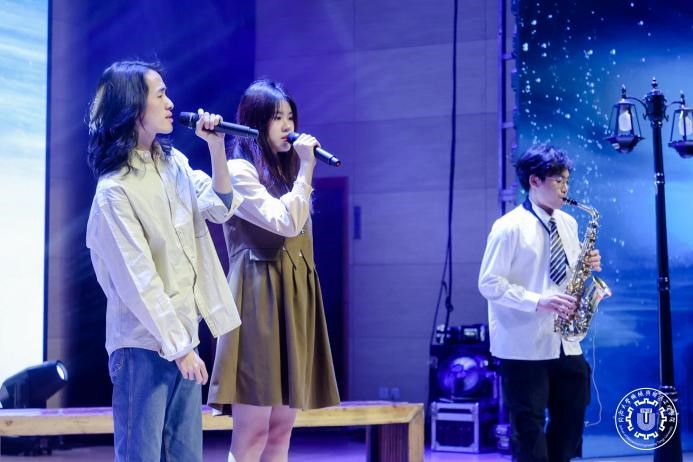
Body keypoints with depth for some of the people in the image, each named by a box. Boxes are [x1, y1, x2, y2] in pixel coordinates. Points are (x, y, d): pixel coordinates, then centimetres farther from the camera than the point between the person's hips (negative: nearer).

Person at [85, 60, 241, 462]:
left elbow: (220, 208, 6)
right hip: (144, 342, -8)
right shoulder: (115, 190, -15)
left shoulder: (173, 162, 8)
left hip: (182, 332, 8)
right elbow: (138, 280, -17)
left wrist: (216, 146, -7)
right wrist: (178, 346, -14)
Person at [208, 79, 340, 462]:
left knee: (281, 429, 6)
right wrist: (306, 166, -12)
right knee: (251, 431, -11)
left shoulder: (285, 171, 20)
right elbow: (286, 223, -16)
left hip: (294, 298, 8)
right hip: (260, 298, -8)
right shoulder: (239, 171, -6)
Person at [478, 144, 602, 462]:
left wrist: (587, 266, -4)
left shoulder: (568, 224, 10)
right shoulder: (509, 227, -11)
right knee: (529, 426, 0)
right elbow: (489, 284, -14)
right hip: (524, 347, -7)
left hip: (564, 342, 7)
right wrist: (538, 301, -23)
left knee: (572, 417, 12)